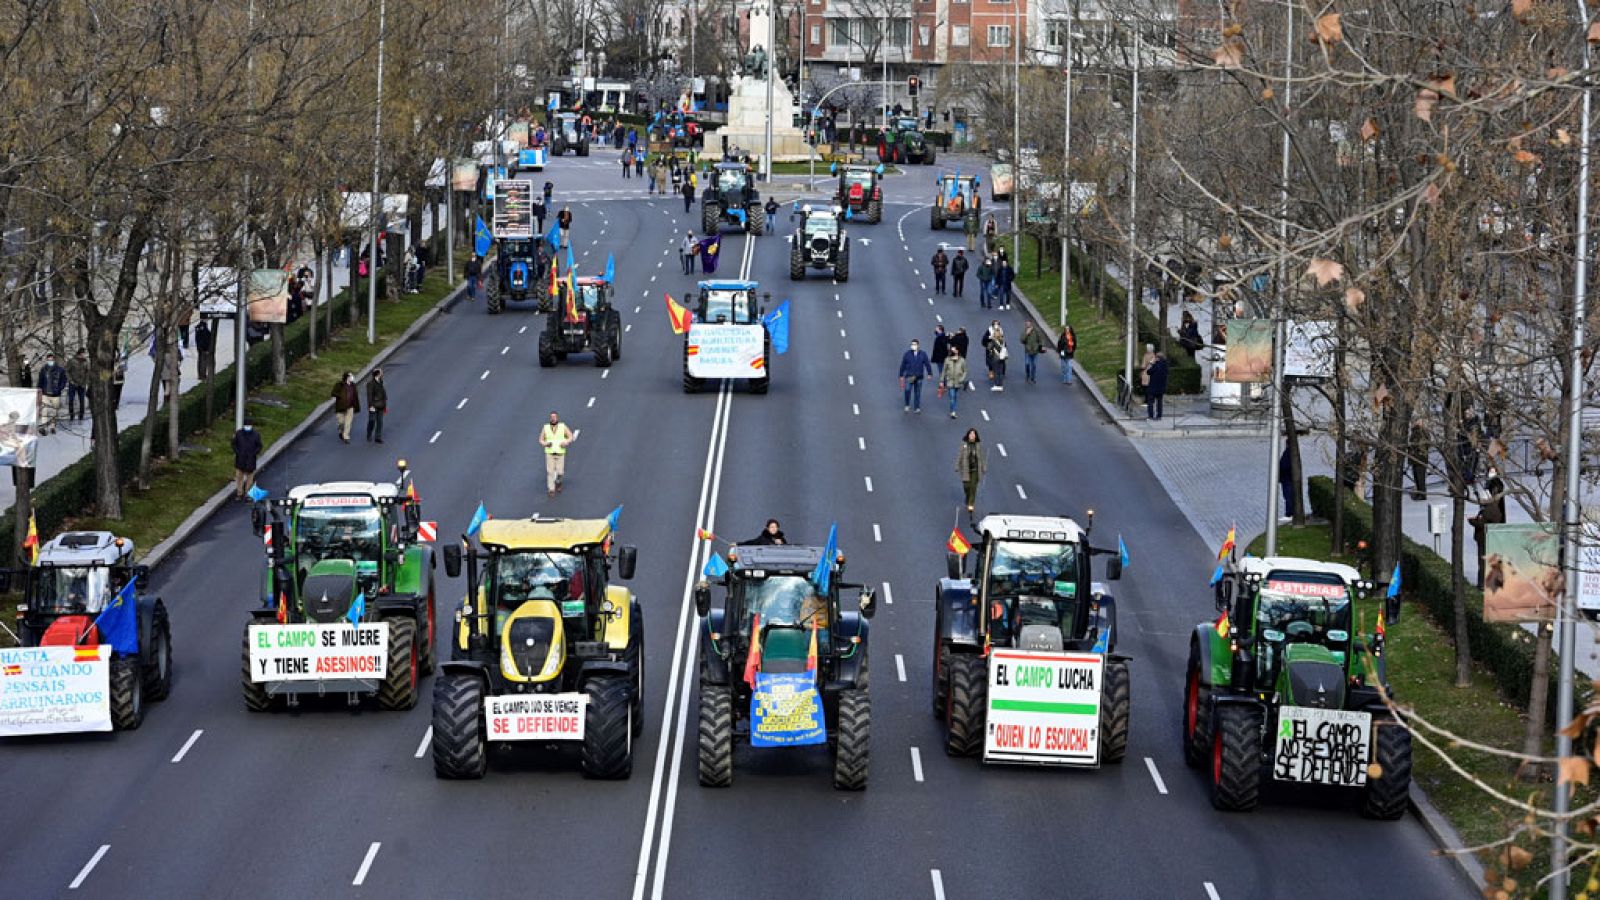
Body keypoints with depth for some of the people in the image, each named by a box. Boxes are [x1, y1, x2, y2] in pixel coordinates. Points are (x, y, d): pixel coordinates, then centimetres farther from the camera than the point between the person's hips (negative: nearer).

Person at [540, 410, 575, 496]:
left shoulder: (563, 426, -4)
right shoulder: (545, 428, -2)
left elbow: (570, 437, -1)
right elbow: (541, 440, 4)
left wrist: (566, 442, -22)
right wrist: (546, 444, -19)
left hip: (560, 453, 0)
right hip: (549, 453, 0)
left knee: (559, 472, 0)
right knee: (550, 472, -7)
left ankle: (558, 482, 33)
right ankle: (551, 490, 1)